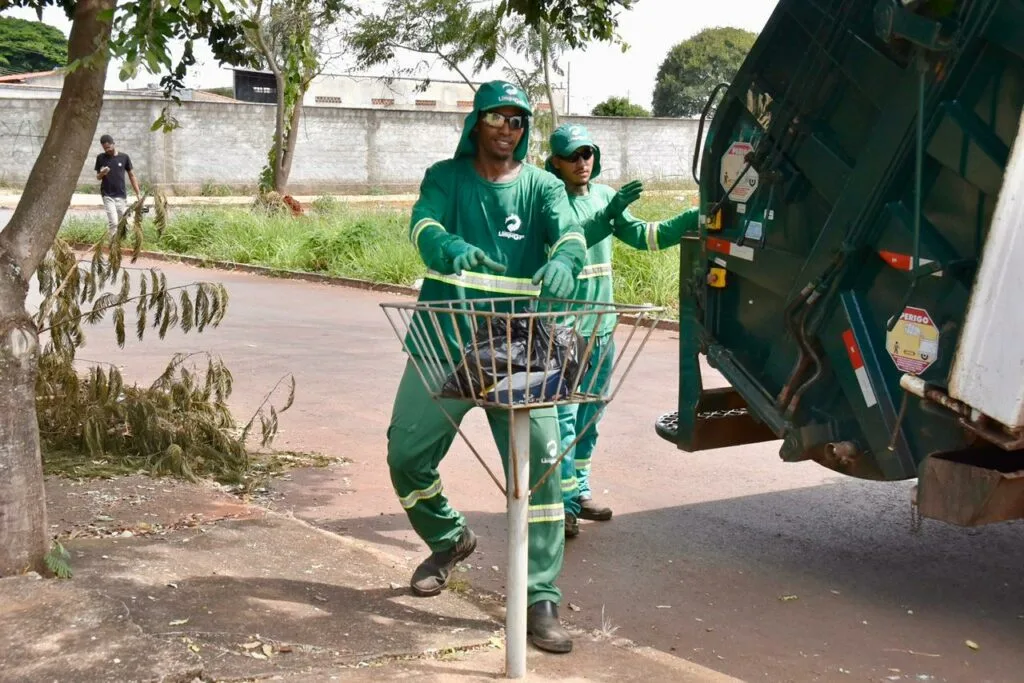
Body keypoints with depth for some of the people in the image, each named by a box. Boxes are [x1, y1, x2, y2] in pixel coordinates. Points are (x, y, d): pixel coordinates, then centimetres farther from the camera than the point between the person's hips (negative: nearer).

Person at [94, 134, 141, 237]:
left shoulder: (124, 157, 3)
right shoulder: (101, 158, 4)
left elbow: (131, 175, 9)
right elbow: (98, 177, 10)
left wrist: (138, 193, 4)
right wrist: (102, 173, -14)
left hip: (122, 196, 1)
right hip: (107, 196, -1)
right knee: (113, 222, -13)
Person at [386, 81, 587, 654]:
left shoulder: (543, 187, 5)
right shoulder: (445, 177, 5)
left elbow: (570, 234, -14)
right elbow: (424, 224, -16)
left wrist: (563, 263, -40)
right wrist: (450, 247, -41)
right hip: (442, 347, 1)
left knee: (539, 464, -10)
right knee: (407, 457, 7)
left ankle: (542, 602, -2)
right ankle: (450, 539, 37)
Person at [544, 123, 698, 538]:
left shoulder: (604, 195, 10)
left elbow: (641, 236, 11)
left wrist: (689, 221, -1)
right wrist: (607, 215, -32)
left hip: (601, 327, 7)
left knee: (590, 416, 14)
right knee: (563, 416, -8)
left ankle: (579, 491, 26)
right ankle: (563, 503, -4)